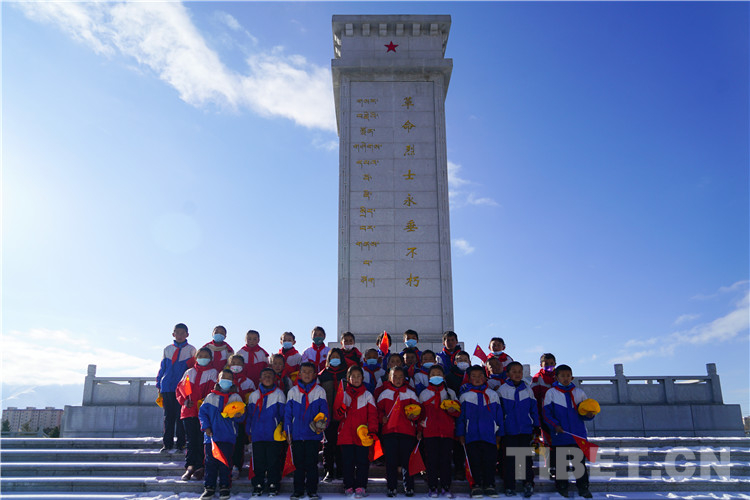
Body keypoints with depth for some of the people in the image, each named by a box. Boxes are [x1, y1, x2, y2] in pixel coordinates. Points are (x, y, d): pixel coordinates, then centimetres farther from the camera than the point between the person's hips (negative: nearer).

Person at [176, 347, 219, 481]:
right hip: (189, 412, 3)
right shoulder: (189, 372, 17)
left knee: (202, 440, -4)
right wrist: (184, 400, -1)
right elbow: (180, 388, 16)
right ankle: (190, 467, 1)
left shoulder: (213, 373, 6)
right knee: (191, 440, 1)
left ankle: (200, 467, 2)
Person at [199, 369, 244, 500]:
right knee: (210, 462, 3)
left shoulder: (235, 397, 9)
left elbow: (240, 416, 5)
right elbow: (202, 412, 8)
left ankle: (225, 487, 10)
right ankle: (209, 487, 13)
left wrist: (238, 415, -18)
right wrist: (205, 426, -4)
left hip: (228, 436, -1)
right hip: (211, 435, 1)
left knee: (225, 462, 0)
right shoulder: (211, 396, 11)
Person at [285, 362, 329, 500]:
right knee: (298, 464, 7)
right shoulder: (293, 391, 8)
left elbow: (324, 412, 4)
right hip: (297, 434, 1)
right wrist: (288, 431, 3)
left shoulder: (319, 391, 4)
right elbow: (288, 413, 9)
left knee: (312, 464, 1)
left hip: (313, 434, -1)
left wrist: (321, 424, -14)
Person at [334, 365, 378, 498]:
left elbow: (372, 414, 3)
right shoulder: (342, 394, 11)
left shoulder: (367, 395, 9)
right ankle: (349, 487, 11)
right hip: (346, 434, 1)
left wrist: (372, 431, -10)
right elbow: (336, 415, 8)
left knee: (362, 461, -3)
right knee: (348, 461, 2)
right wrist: (340, 412, -15)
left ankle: (360, 487, 3)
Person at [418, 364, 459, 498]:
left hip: (447, 431, 0)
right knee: (431, 460, -1)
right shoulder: (424, 394, 12)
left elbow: (458, 411, 12)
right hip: (429, 432, 0)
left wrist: (453, 410, -11)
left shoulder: (450, 393, 12)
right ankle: (433, 487, 8)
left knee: (446, 460, 0)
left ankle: (446, 487, 9)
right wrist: (419, 430, 9)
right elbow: (421, 414, 15)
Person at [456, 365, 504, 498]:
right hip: (471, 436, 0)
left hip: (489, 436, 0)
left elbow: (499, 416, 11)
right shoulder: (465, 396, 7)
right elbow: (460, 417, 8)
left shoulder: (493, 395, 9)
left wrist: (498, 434, 8)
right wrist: (460, 434, 3)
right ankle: (477, 485, 11)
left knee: (489, 461, 1)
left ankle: (489, 485, 13)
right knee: (474, 461, 1)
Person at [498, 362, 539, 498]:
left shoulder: (528, 390, 8)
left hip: (525, 429, 2)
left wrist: (536, 426, 9)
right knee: (510, 458, 2)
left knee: (526, 456, -1)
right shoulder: (502, 390, 1)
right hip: (509, 429, -1)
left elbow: (533, 409, 12)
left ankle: (528, 483, 5)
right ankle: (510, 487, 9)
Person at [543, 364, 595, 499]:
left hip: (578, 434, 2)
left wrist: (588, 415, -10)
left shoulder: (579, 392, 9)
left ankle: (583, 487, 14)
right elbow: (547, 413, -1)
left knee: (580, 461, 4)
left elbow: (584, 411, 13)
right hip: (559, 435, -2)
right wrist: (555, 425, -14)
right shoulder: (551, 393, 1)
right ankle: (562, 487, 16)